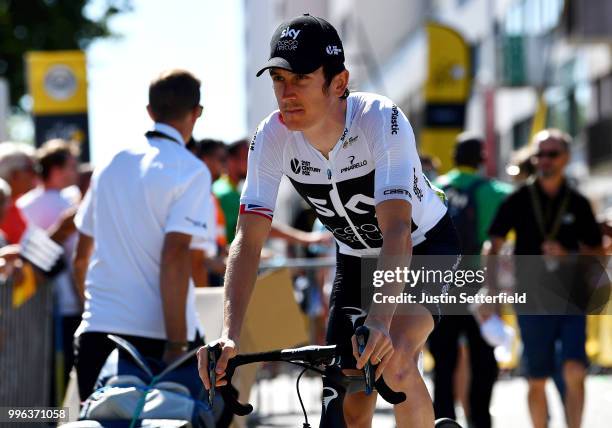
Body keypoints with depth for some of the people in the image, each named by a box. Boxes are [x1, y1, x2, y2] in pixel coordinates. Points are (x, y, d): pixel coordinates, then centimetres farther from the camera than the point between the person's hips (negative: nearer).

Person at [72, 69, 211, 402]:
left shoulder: (111, 164, 14)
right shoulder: (190, 171, -5)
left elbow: (81, 258, 20)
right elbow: (174, 258, -15)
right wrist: (177, 344, -15)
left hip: (96, 332, 5)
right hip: (154, 336, -5)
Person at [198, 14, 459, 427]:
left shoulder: (381, 120, -34)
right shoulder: (272, 137, -22)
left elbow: (396, 231, -43)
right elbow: (248, 241, -26)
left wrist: (379, 322, -58)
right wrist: (230, 335, -41)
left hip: (423, 246, -4)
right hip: (355, 257, 4)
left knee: (394, 362, -29)